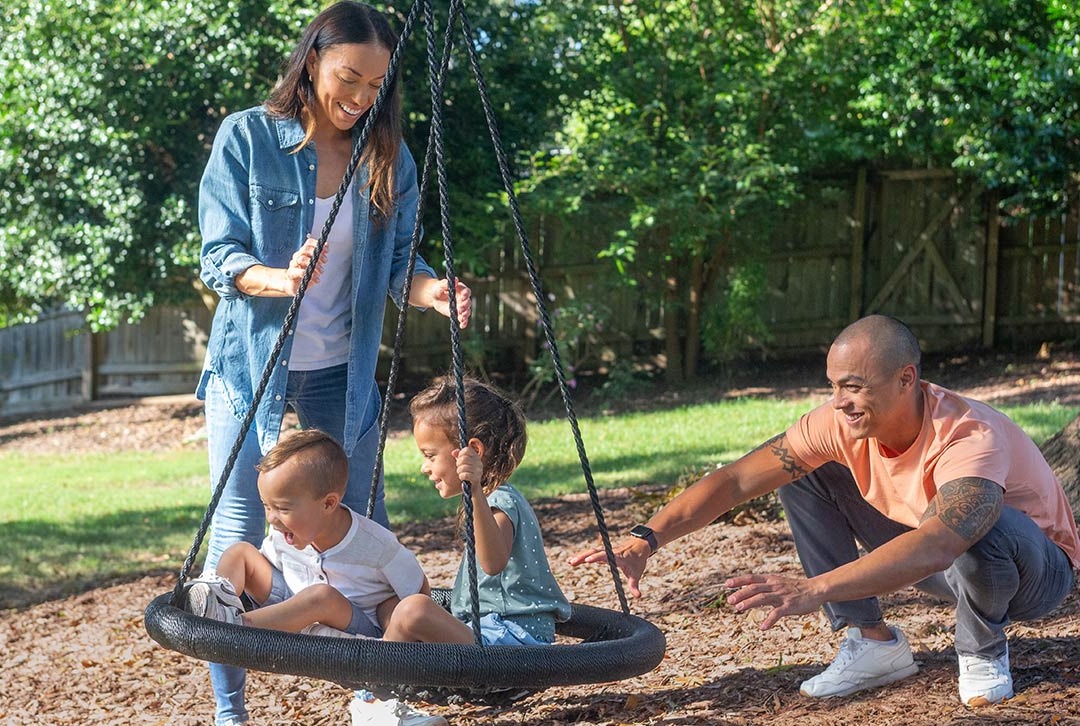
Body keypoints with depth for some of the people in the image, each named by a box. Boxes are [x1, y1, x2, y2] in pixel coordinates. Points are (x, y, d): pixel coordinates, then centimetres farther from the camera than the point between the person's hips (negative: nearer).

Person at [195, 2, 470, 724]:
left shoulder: (388, 156, 2)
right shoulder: (247, 138, -7)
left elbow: (396, 263, 1)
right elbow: (220, 257, -11)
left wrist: (432, 288, -22)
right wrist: (282, 279, -31)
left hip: (341, 373, 3)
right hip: (250, 365, -3)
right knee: (239, 536, -1)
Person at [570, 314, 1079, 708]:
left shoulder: (971, 438, -38)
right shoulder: (842, 423, -19)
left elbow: (935, 546, -54)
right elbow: (737, 480, -20)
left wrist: (814, 588, -64)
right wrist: (646, 538, -33)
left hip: (1035, 570, -5)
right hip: (935, 564, 6)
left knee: (980, 529, -42)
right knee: (797, 474, -8)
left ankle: (983, 651, -9)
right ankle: (873, 642, -2)